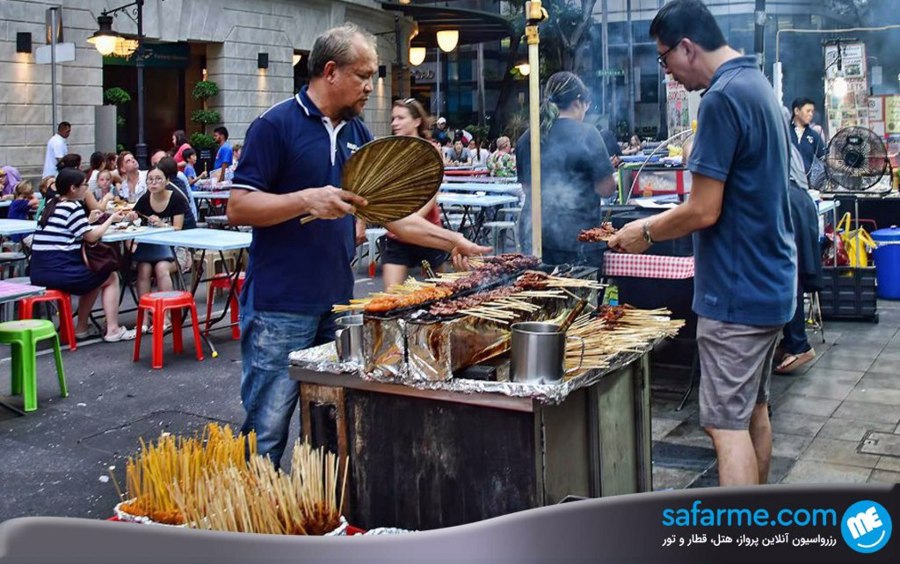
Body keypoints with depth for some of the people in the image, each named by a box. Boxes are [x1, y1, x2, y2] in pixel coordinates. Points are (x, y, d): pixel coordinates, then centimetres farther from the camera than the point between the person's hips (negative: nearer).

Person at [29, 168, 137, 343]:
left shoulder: (51, 205, 16)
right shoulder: (73, 207, -9)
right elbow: (92, 237, -5)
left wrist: (89, 220, 23)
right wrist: (111, 219, 7)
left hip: (38, 273, 9)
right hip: (59, 272, -9)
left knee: (95, 277, 31)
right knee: (111, 277, 12)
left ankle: (82, 327, 29)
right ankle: (113, 329, 7)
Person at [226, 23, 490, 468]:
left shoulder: (356, 133, 12)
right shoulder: (276, 125, -8)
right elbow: (238, 208, -12)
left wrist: (450, 240, 8)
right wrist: (308, 200, -23)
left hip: (337, 304, 7)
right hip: (280, 309, -7)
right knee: (267, 431, 0)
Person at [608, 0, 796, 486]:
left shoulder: (722, 98, -19)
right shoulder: (757, 83, 12)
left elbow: (704, 211, -21)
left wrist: (647, 233, -5)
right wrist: (659, 224, 15)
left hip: (737, 290, -10)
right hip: (769, 281, 10)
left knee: (728, 425, -5)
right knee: (754, 410, 20)